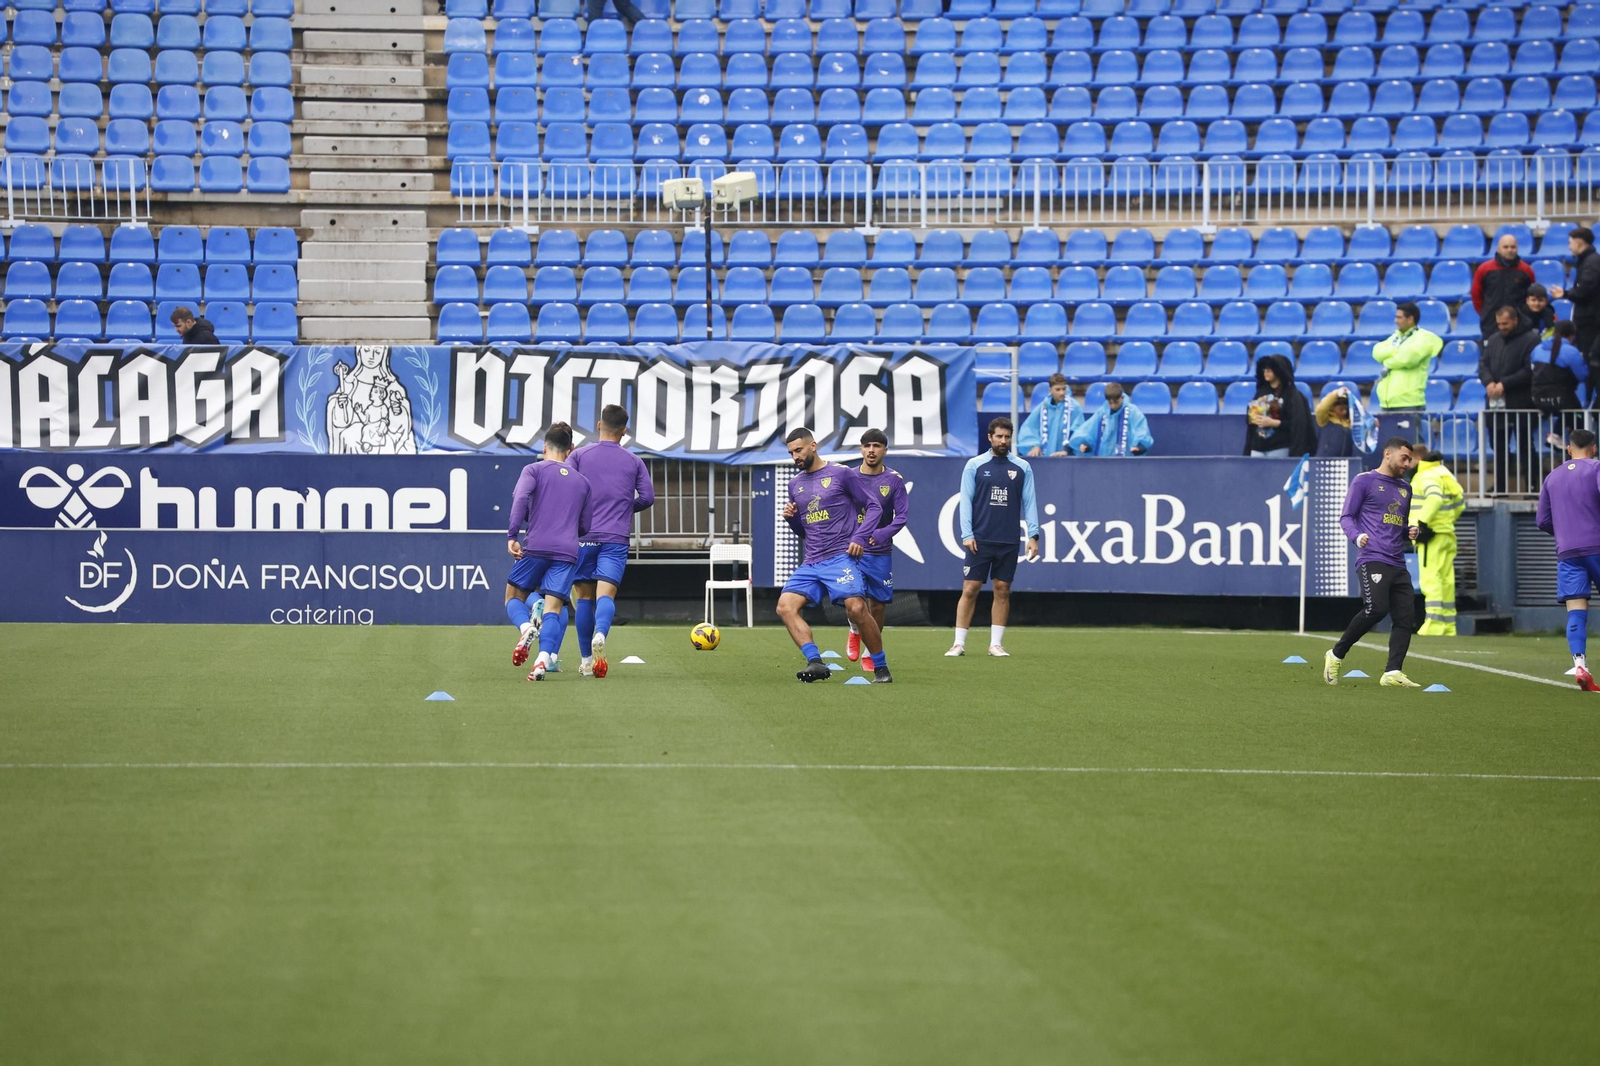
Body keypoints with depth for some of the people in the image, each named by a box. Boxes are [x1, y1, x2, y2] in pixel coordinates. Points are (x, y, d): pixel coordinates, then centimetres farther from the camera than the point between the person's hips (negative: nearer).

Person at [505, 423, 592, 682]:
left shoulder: (534, 469, 6)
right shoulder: (582, 481, 18)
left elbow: (520, 498, -13)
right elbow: (586, 526, 18)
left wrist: (512, 536, -15)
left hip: (535, 547, -2)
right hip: (567, 552, 2)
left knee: (514, 596, 13)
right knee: (553, 608, -4)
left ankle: (526, 627, -19)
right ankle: (544, 659, -25)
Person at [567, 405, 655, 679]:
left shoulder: (579, 455, 5)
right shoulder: (634, 461, 8)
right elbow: (647, 497, 5)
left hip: (583, 535, 0)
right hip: (616, 538, 0)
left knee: (584, 595, 10)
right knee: (606, 594, -9)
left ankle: (587, 660, 10)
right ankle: (600, 634, -41)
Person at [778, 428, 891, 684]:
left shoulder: (841, 474, 1)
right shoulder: (795, 484, 18)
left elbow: (874, 507, 1)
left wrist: (860, 538, -12)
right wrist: (791, 518, 3)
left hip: (841, 557, -6)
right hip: (811, 563, 6)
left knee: (856, 608, -22)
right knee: (785, 606, -15)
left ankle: (881, 668, -6)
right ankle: (816, 663, -21)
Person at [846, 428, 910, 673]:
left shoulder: (894, 480, 0)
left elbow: (902, 515, -5)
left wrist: (882, 534, -21)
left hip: (881, 552, 1)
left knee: (878, 604, 3)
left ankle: (870, 654, 21)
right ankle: (855, 631, 17)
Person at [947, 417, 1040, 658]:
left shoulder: (1022, 468, 7)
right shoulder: (975, 465, 3)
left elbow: (1029, 502, 7)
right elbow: (966, 500, 1)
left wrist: (1033, 535, -1)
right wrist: (967, 534, -8)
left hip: (1008, 542, 2)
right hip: (980, 540, -2)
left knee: (1002, 590, 4)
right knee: (970, 589, -4)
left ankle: (996, 644, 10)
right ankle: (959, 643, 0)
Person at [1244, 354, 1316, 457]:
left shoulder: (1292, 395, -3)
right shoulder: (1261, 392, 14)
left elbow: (1297, 424, -11)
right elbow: (1250, 417, 19)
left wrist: (1273, 423, -17)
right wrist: (1252, 419, -2)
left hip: (1280, 450, -5)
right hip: (1257, 449, 5)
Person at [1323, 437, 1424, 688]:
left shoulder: (1405, 488, 24)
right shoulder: (1364, 481, 3)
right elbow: (1346, 517, 0)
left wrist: (1410, 533, 12)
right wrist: (1356, 536, -20)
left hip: (1397, 564, 8)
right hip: (1372, 560, -8)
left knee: (1406, 617, -5)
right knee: (1376, 609, -23)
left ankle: (1393, 673, -6)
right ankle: (1336, 655, -6)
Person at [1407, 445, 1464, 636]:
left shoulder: (1428, 476, -11)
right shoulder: (1443, 473, 20)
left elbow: (1435, 498, -30)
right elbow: (1459, 503, 25)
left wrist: (1423, 522, -28)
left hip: (1432, 535, -10)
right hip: (1447, 534, 10)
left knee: (1431, 579, -12)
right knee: (1446, 581, 11)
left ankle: (1434, 625, -17)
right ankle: (1448, 625, 13)